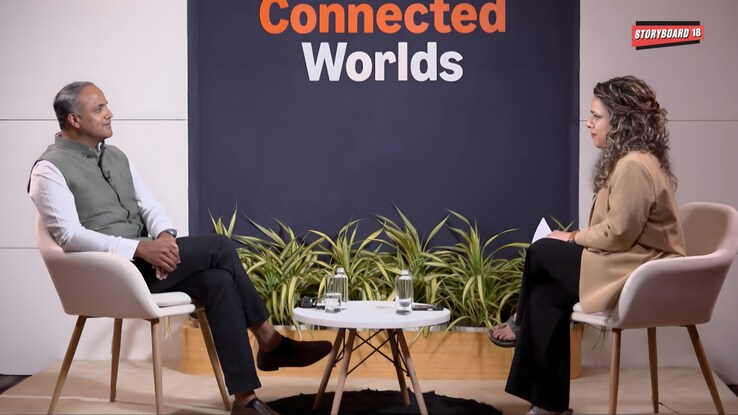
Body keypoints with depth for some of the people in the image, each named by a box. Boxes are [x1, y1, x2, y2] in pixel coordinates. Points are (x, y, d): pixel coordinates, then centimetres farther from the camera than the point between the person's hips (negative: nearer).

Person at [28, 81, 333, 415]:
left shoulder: (115, 157, 17)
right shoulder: (50, 169, -8)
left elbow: (149, 206, 12)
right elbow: (70, 236, -19)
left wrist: (164, 235, -13)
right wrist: (140, 248, -26)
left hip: (142, 261, 8)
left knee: (217, 281, -19)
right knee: (219, 247, -18)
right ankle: (269, 341, -5)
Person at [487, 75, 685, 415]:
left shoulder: (634, 166, -20)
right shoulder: (630, 160, 14)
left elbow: (617, 234, -21)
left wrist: (573, 238, -6)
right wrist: (577, 239, 3)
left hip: (634, 276, -10)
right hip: (629, 265, 10)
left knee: (541, 252, -1)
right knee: (546, 295, 2)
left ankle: (520, 322, 28)